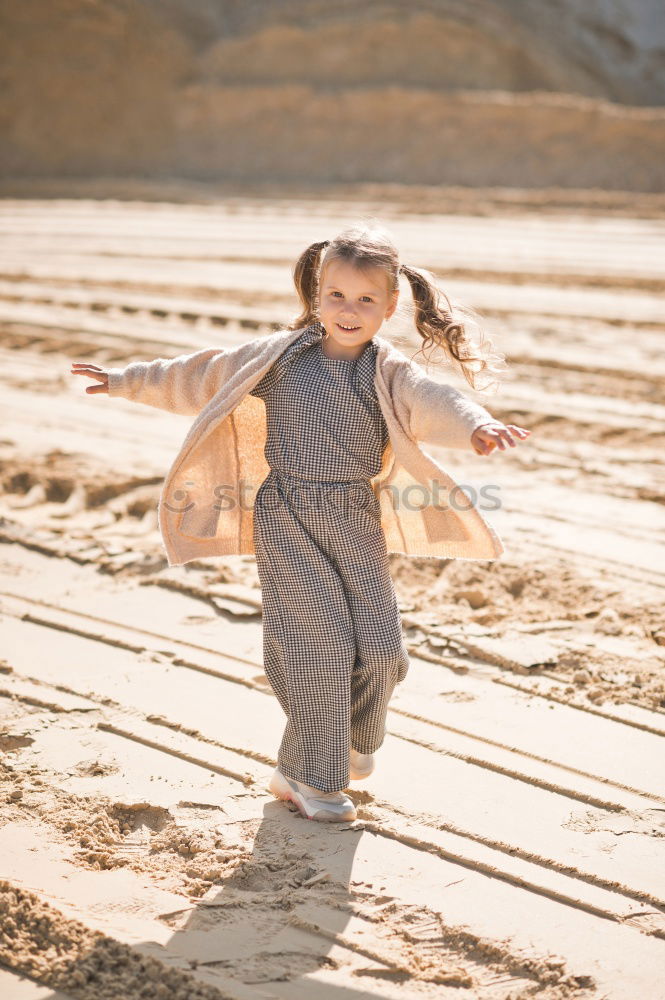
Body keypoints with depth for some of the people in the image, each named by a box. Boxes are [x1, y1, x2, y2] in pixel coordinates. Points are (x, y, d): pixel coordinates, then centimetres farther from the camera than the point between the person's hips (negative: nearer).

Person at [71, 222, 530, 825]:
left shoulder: (389, 372, -1)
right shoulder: (279, 358, 0)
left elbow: (434, 400, -21)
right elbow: (200, 379, 10)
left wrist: (478, 426, -43)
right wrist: (125, 381, 14)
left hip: (358, 521, 2)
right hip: (288, 521, -2)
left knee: (381, 648, 1)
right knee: (318, 647, -5)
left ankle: (354, 740, 33)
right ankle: (310, 777, 10)